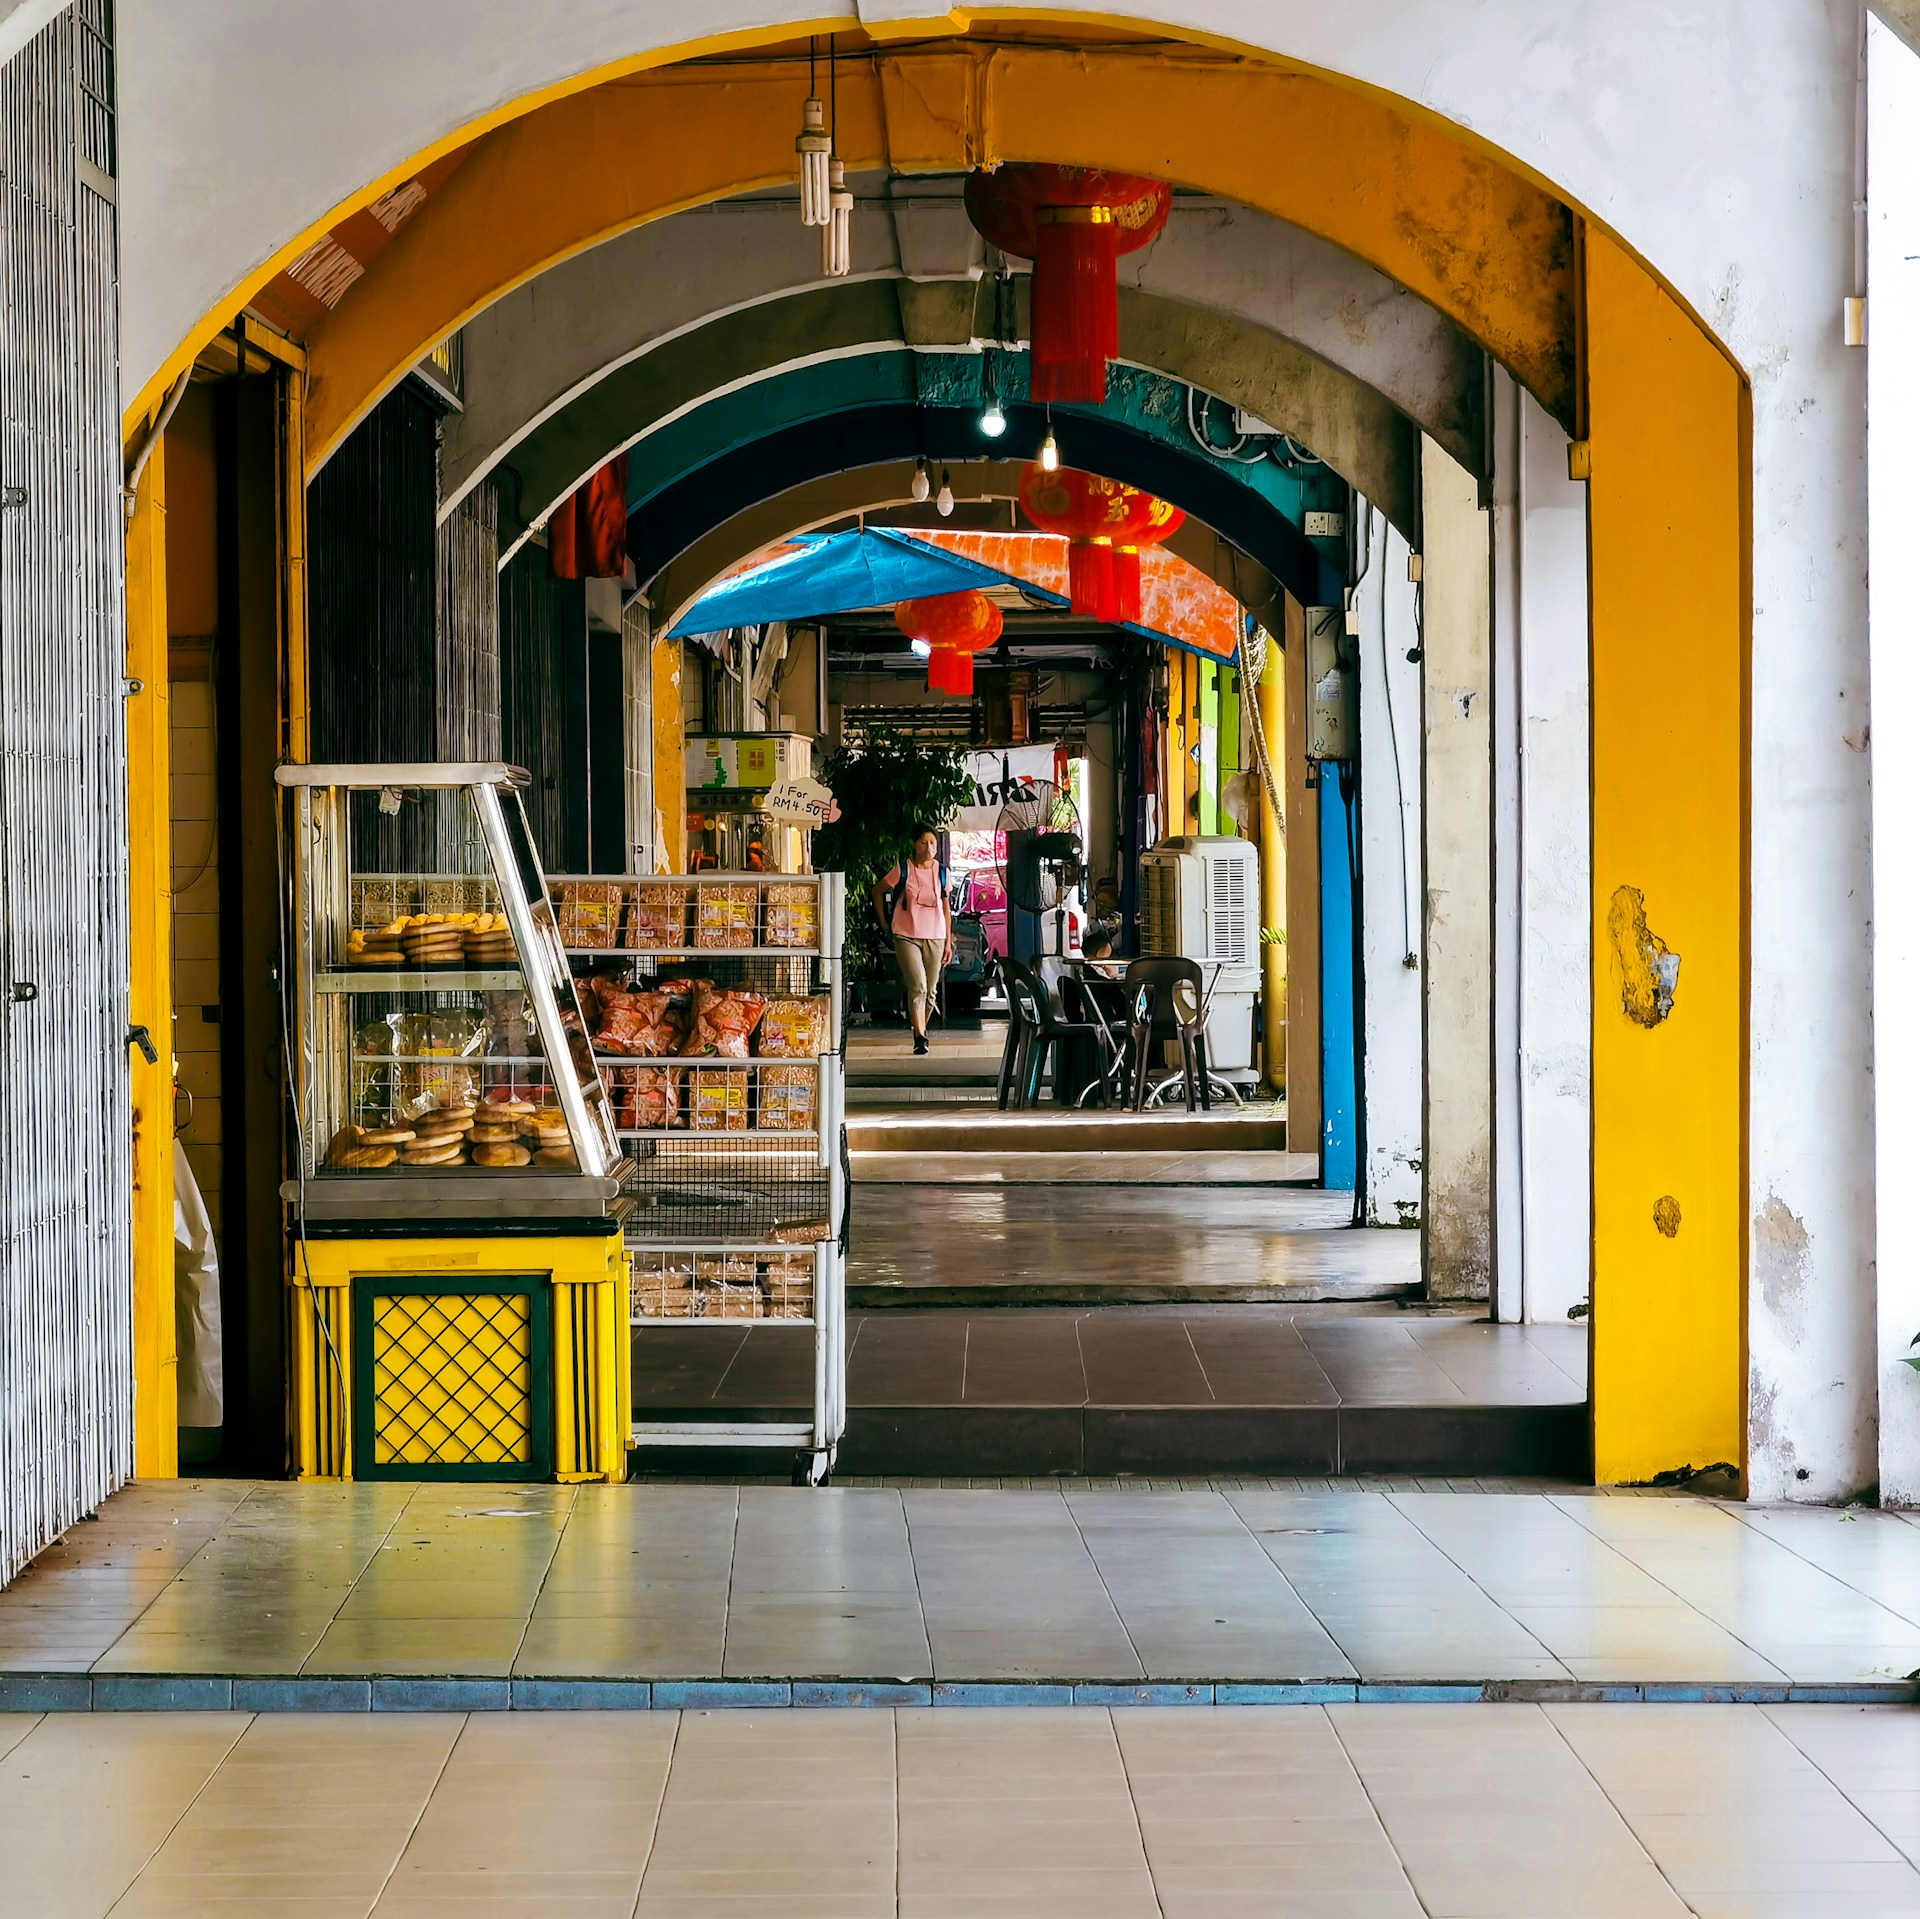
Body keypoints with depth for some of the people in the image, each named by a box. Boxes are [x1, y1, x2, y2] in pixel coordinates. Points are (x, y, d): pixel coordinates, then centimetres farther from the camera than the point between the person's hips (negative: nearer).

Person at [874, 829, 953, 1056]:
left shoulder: (942, 873, 7)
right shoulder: (902, 870, -2)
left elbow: (946, 910, 13)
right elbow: (878, 891, 12)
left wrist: (948, 941, 11)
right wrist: (884, 922, 10)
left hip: (935, 937, 4)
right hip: (906, 937, -4)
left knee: (930, 990, 7)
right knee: (918, 987, -17)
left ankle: (922, 1027, 29)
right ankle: (919, 1037, -21)